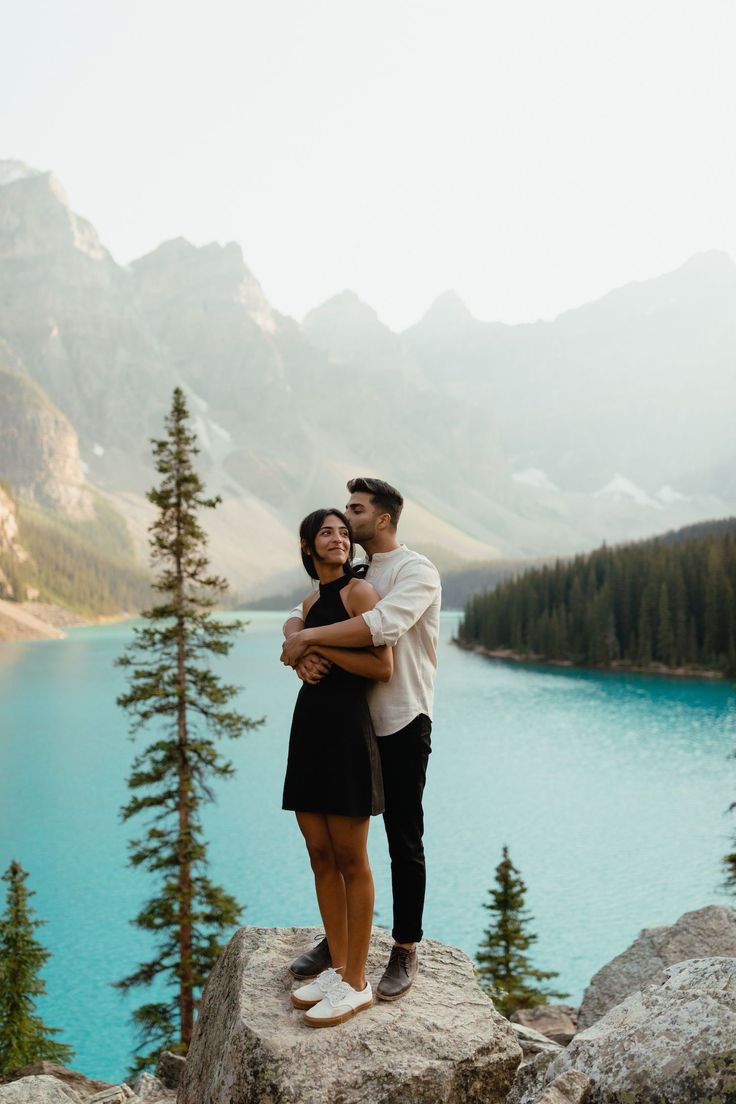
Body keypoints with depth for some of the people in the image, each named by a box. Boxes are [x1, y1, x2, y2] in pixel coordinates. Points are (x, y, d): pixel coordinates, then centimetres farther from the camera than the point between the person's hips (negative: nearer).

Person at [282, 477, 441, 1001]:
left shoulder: (417, 571, -13)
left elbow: (384, 625, -32)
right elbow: (298, 617, 2)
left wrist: (308, 638, -27)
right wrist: (300, 648, -22)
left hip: (402, 725, -7)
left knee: (404, 843, 5)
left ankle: (406, 951, 20)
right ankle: (337, 937, 31)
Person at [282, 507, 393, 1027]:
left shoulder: (360, 591, -6)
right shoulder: (310, 601, 16)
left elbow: (383, 666, -15)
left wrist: (318, 646, -12)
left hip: (346, 728, -8)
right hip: (309, 726, 8)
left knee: (350, 859, -1)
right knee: (320, 855, 11)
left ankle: (357, 983, 9)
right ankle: (338, 966, 23)